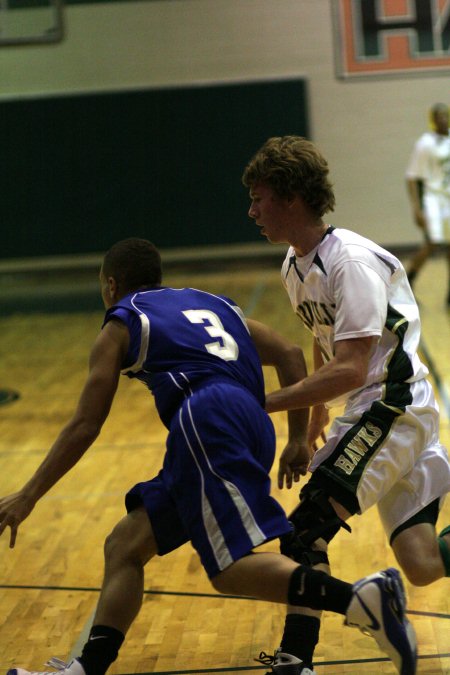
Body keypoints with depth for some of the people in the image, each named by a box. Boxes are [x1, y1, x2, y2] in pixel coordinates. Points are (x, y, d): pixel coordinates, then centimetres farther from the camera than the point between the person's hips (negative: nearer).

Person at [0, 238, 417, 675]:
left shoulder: (120, 325, 16)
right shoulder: (211, 304, 33)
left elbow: (84, 427, 13)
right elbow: (289, 354, 23)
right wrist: (297, 437, 23)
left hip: (210, 421, -8)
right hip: (255, 430, 8)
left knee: (230, 568, -20)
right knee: (124, 545, 14)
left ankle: (364, 598, -36)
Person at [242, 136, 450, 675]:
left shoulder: (352, 262, -20)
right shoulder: (294, 267, 8)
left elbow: (350, 370, -27)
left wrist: (263, 405, -28)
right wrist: (316, 417, 24)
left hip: (391, 404, -9)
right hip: (365, 413, 9)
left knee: (305, 532, -18)